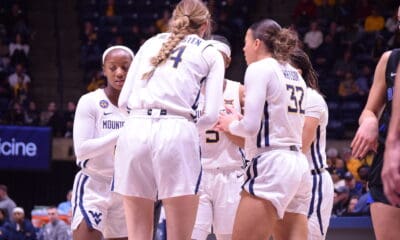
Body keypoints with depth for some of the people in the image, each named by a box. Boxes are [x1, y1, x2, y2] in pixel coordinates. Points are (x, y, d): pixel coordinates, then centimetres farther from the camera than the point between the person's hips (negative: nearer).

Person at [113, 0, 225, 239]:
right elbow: (211, 116, 5)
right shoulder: (210, 53, 14)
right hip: (177, 134, -3)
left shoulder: (150, 43, 23)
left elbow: (123, 100, 17)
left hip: (134, 132, 3)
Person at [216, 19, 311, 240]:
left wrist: (230, 125, 7)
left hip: (271, 165, -8)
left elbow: (251, 126, -13)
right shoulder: (295, 76, 19)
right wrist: (240, 121, 20)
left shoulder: (259, 68, -5)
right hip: (299, 165, 8)